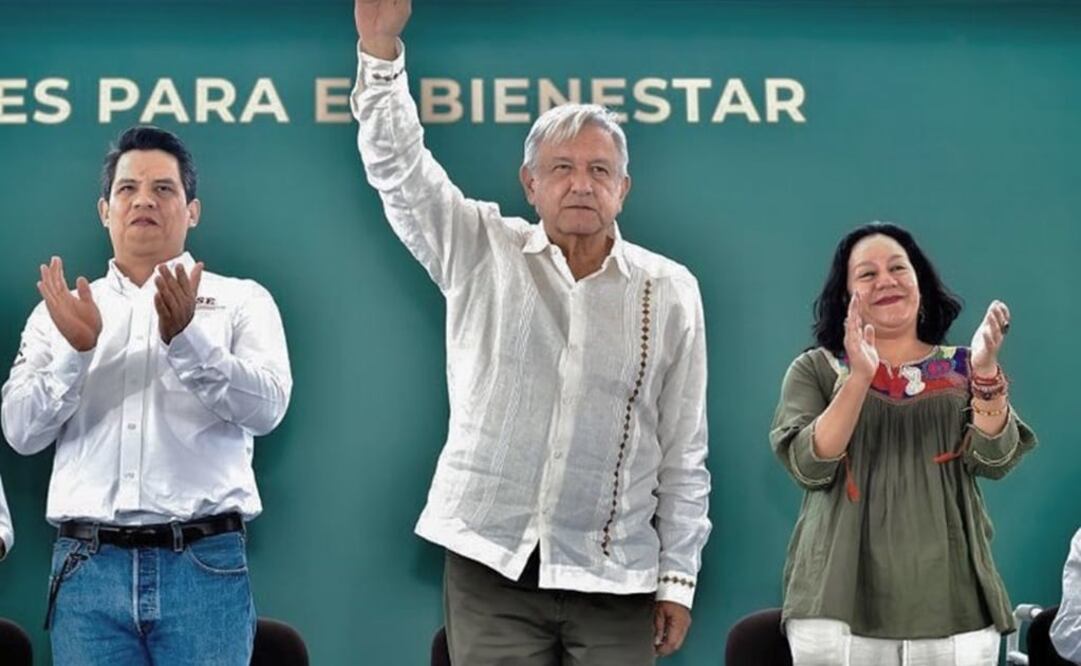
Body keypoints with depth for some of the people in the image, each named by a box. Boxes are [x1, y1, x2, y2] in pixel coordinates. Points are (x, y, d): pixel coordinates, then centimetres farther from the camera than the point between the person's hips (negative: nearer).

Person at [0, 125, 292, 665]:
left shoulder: (240, 301, 10)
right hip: (87, 566, 2)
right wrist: (76, 351, -12)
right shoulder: (62, 311, 15)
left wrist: (186, 338, -20)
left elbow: (266, 406, -6)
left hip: (203, 564, -2)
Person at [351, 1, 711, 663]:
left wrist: (678, 578, 3)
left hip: (614, 581, 0)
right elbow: (398, 166, -7)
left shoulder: (669, 291, 2)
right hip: (490, 565, 0)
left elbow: (684, 451, 4)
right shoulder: (482, 253, 4)